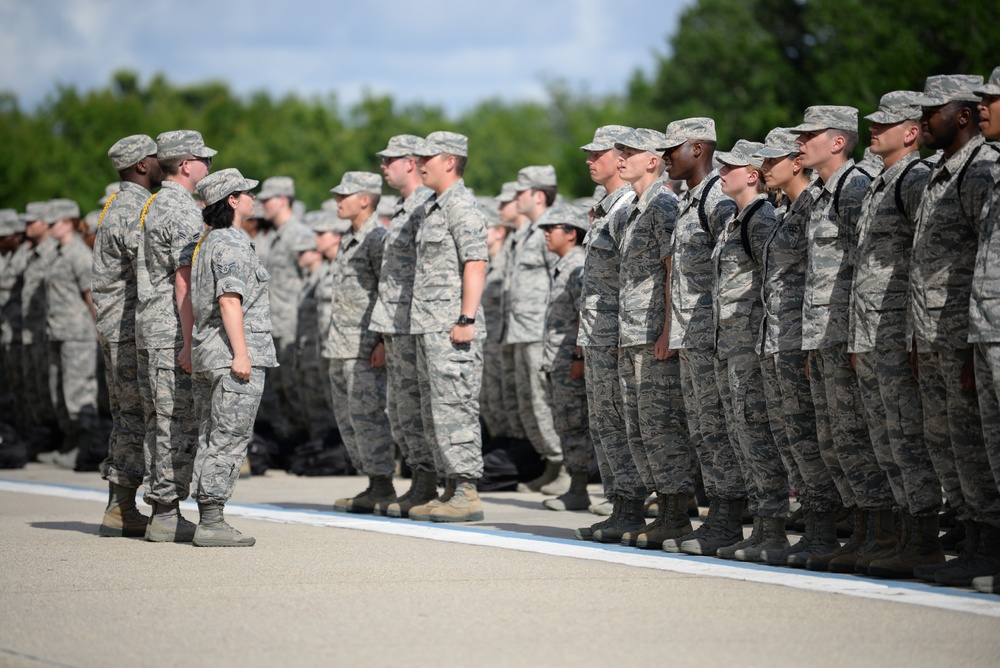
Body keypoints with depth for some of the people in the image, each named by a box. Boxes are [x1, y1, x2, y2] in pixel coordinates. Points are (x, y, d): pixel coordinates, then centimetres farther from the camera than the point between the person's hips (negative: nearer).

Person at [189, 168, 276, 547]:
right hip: (235, 353, -10)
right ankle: (212, 523, -11)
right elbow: (229, 300, -19)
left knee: (211, 440, 10)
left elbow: (192, 301, 19)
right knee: (230, 440, -8)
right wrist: (240, 353, -20)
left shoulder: (207, 242, 17)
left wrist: (192, 349, 23)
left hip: (206, 351, 10)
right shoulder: (231, 244, -12)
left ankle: (207, 520, 10)